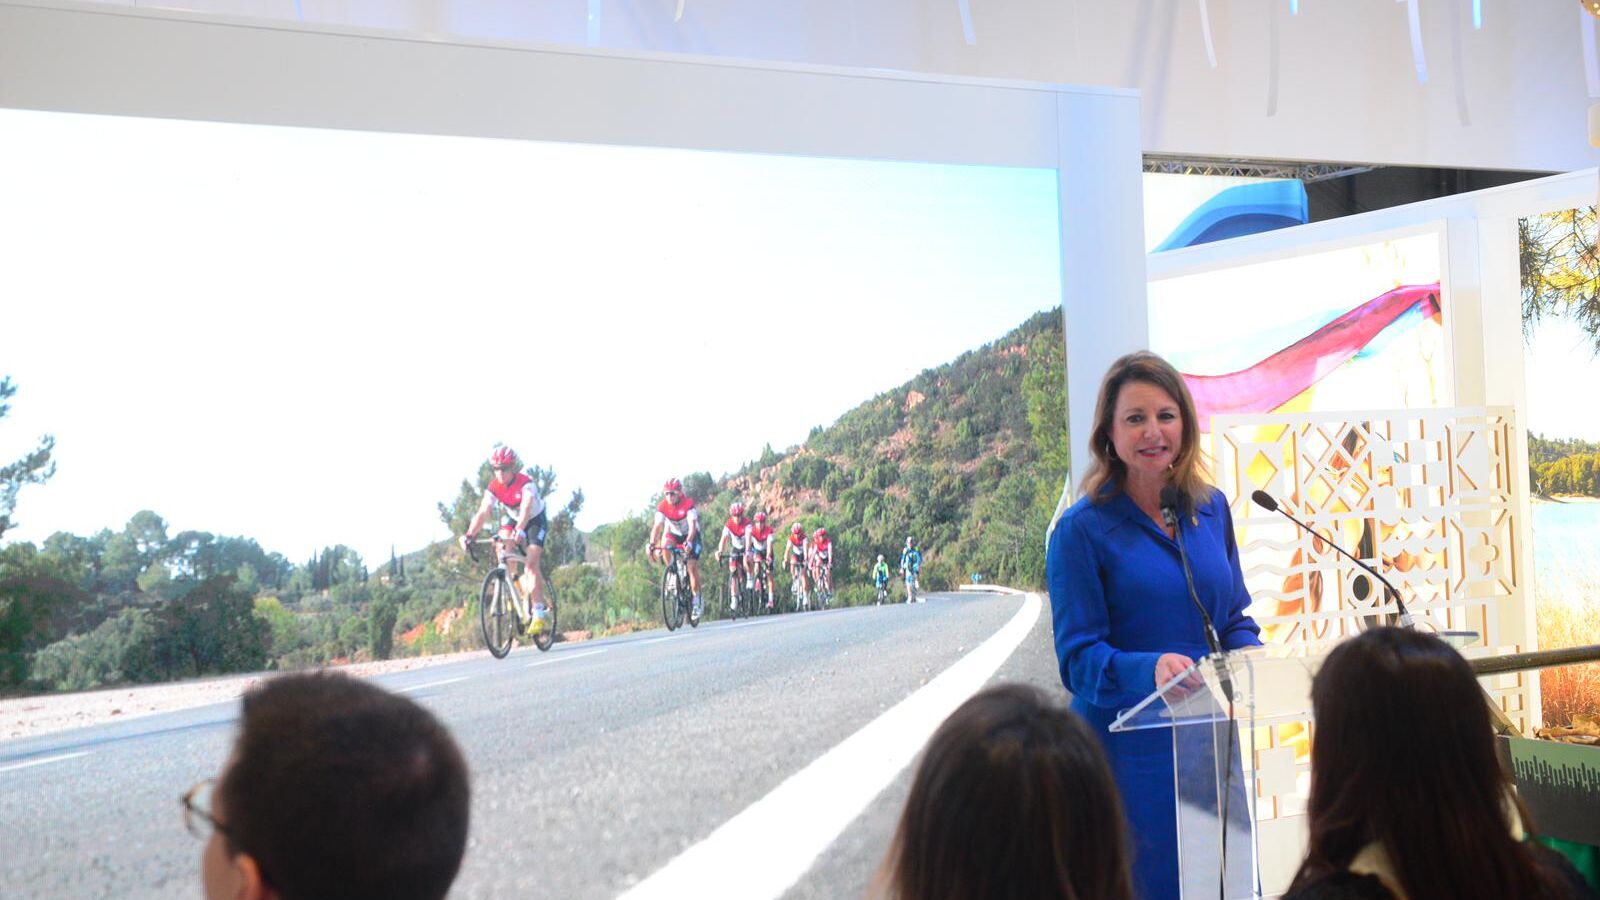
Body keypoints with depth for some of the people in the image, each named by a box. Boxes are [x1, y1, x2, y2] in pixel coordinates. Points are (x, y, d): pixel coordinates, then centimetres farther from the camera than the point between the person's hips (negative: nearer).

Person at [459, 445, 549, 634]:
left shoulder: (525, 482, -32)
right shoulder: (494, 487, -18)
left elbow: (526, 508, -46)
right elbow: (483, 512, -27)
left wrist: (520, 530, -63)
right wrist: (469, 535, -41)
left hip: (535, 521, -5)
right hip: (513, 519, 5)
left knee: (531, 563, -18)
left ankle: (538, 614, -17)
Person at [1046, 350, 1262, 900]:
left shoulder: (1210, 509, 7)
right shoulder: (1082, 530, -9)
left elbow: (1235, 618, 15)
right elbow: (1077, 658, -13)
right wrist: (1151, 669, -31)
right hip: (1130, 755, -5)